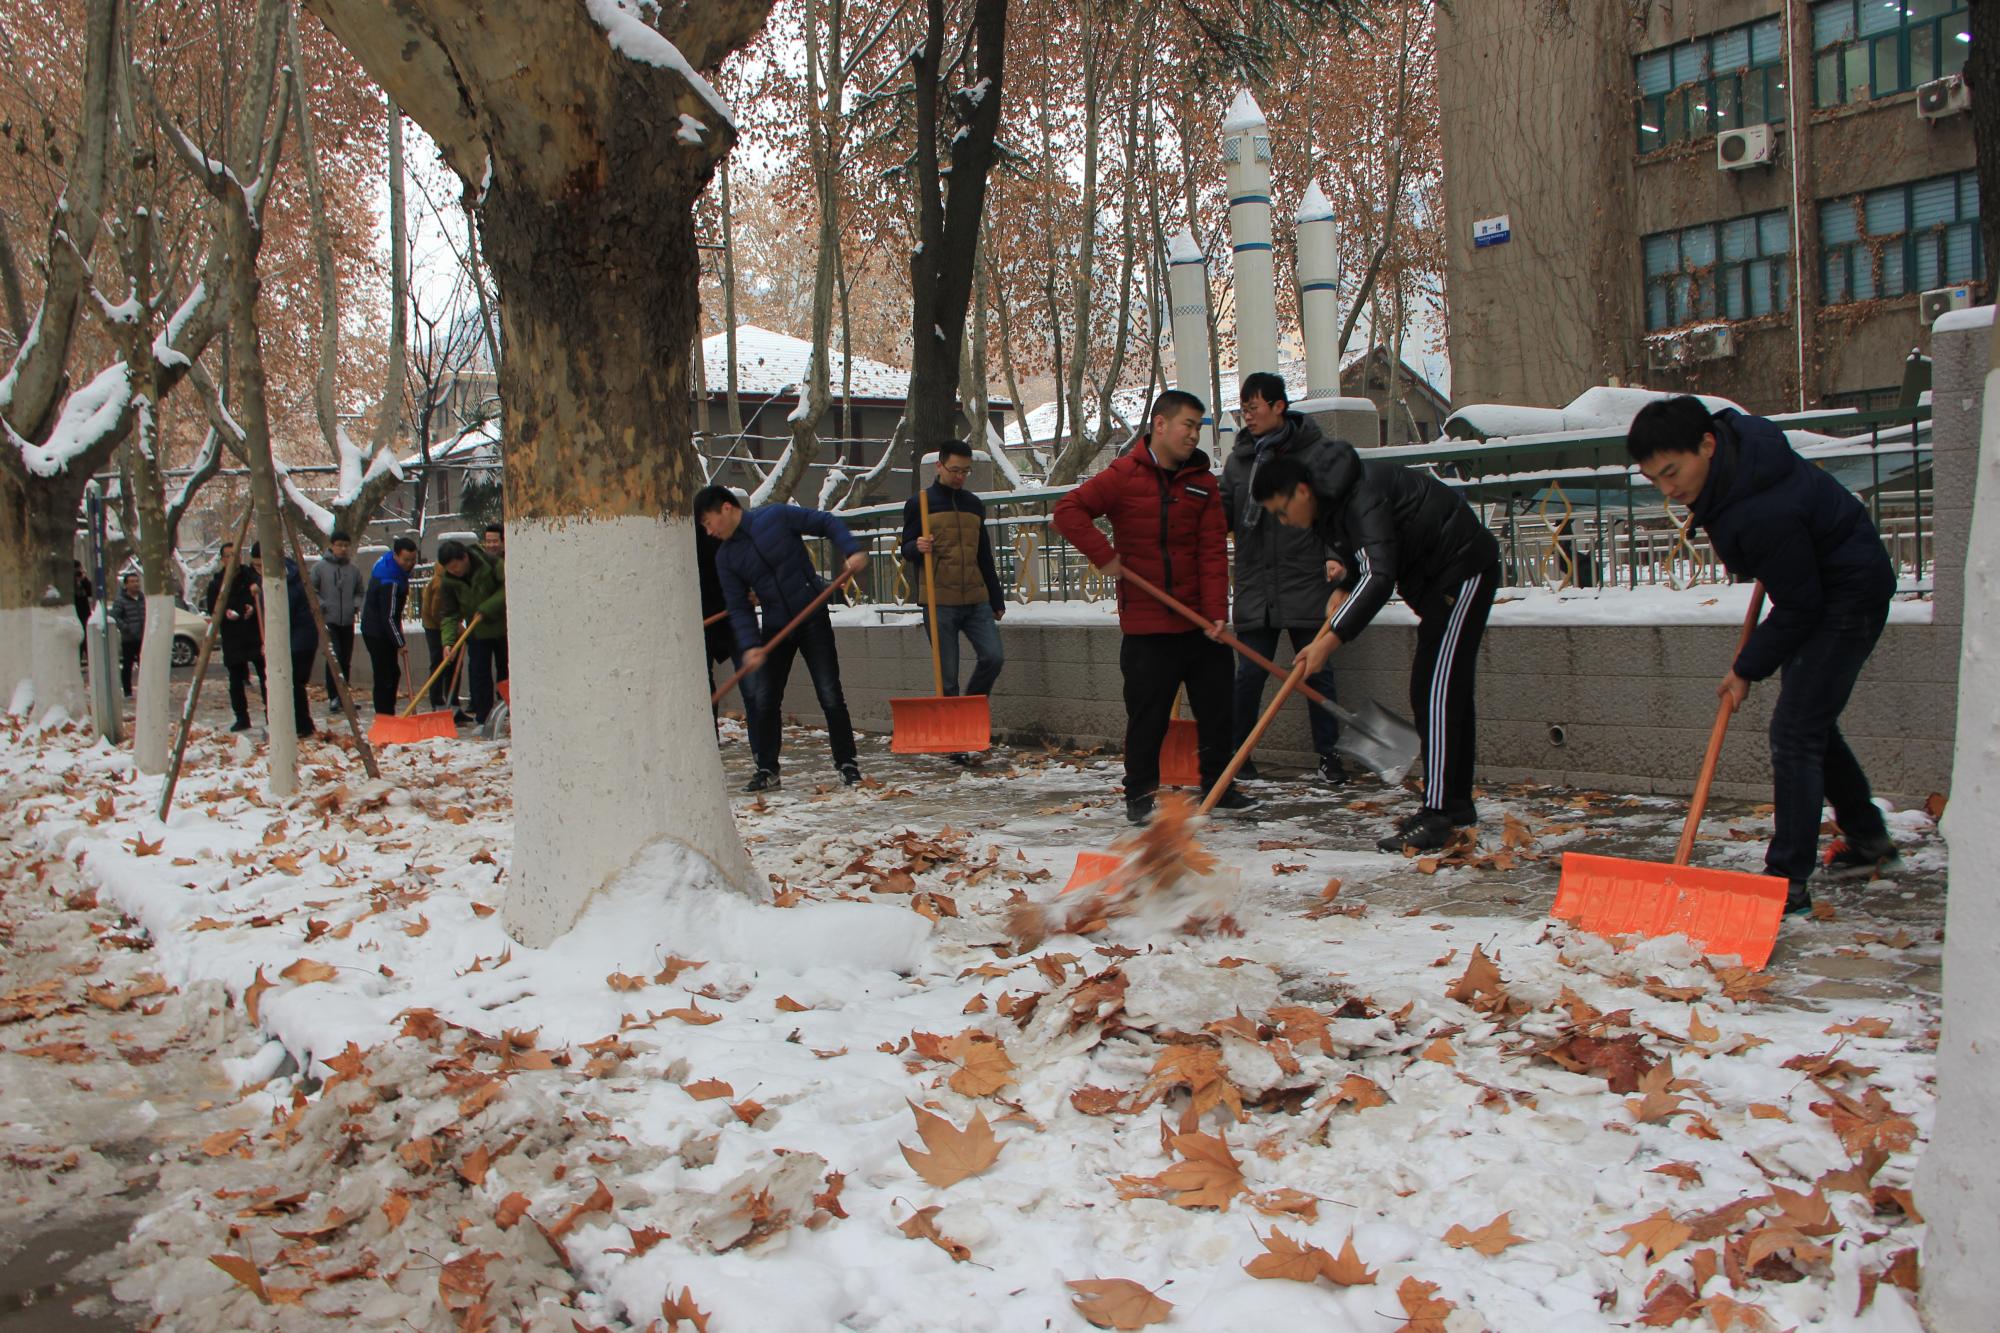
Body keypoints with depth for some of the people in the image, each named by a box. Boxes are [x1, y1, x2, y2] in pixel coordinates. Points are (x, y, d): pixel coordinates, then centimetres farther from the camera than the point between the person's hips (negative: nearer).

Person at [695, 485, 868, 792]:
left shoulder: (778, 517, -10)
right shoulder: (726, 557, 2)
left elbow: (827, 523, -4)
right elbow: (738, 607, 0)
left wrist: (852, 550, -19)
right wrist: (749, 645, -14)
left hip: (813, 619, -4)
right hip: (775, 628, 4)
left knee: (830, 695, -4)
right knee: (764, 700, 0)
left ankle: (848, 764, 6)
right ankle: (766, 770, 11)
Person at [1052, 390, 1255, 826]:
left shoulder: (1204, 483, 6)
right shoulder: (1123, 475, -5)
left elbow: (1213, 552, -1)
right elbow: (1067, 511, -10)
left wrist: (1216, 611, -11)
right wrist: (1106, 556, -16)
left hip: (1199, 623, 4)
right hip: (1145, 625, -4)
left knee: (1217, 708, 9)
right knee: (1147, 716, 2)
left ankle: (1218, 786, 23)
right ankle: (1139, 793, 16)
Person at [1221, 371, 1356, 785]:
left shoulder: (1321, 453, -2)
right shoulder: (1238, 459, 10)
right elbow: (1223, 513, 11)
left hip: (1307, 584, -3)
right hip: (1255, 588, 3)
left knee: (1317, 671, 5)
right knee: (1250, 673, 4)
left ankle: (1328, 754, 15)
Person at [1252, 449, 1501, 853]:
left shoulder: (1362, 500, -25)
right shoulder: (1331, 507, 6)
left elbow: (1380, 578, -36)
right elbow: (1365, 563, 22)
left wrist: (1330, 641, -37)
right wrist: (1344, 589, 1)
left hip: (1463, 569, -11)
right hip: (1440, 577, 11)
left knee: (1436, 689, -16)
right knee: (1449, 691, 13)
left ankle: (1437, 817, -19)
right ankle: (1456, 804, 22)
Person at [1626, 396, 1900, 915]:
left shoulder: (1764, 513, -38)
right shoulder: (1729, 430, -12)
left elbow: (1798, 607, -26)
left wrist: (1749, 667, -13)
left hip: (1849, 595, -10)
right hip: (1815, 582, 10)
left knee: (1794, 731, -14)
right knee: (1812, 723, 19)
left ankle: (1787, 881, -10)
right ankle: (1868, 840, 36)